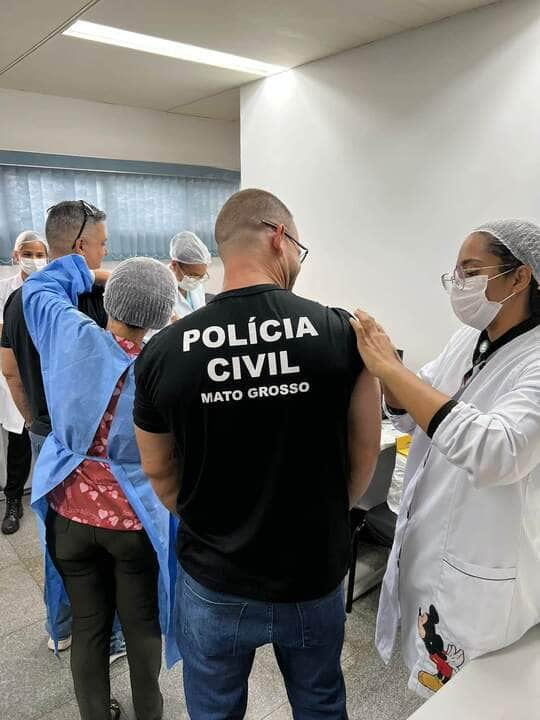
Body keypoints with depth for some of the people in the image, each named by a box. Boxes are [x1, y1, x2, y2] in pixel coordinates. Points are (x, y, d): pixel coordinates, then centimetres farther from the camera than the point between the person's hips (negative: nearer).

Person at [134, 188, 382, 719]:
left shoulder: (163, 351, -15)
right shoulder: (341, 333, -16)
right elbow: (365, 449, -4)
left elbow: (159, 472, -2)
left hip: (213, 581, 0)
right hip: (314, 573, 1)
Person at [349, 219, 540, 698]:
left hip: (479, 574, -7)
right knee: (428, 680, 28)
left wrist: (391, 368, -37)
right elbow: (413, 418, 6)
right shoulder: (466, 341, -1)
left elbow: (495, 451, -40)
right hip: (424, 547, 7)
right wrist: (385, 367, -14)